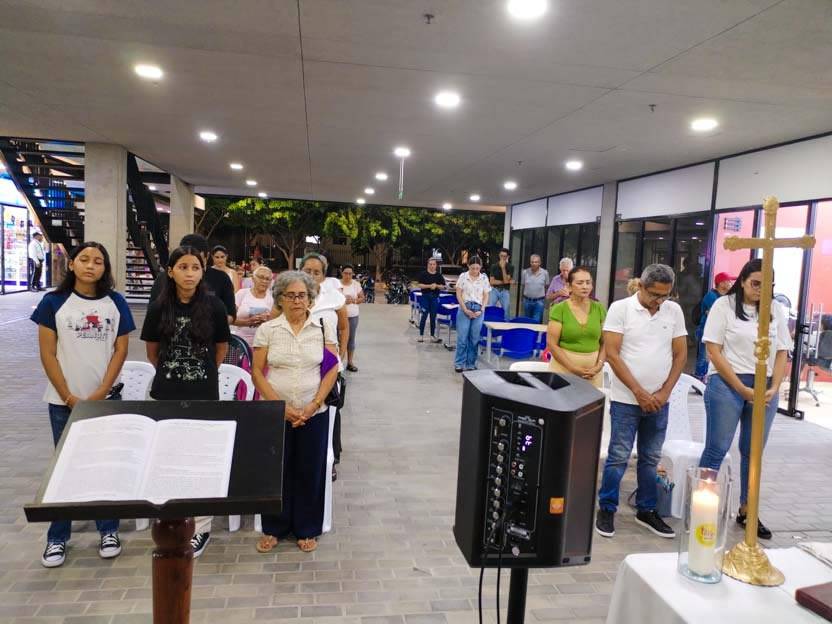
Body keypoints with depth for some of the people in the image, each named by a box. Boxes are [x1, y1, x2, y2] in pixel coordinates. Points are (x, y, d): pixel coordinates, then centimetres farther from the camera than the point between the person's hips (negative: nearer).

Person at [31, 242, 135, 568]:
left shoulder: (116, 303, 0)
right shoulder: (53, 302, -2)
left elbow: (120, 350, 0)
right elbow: (47, 354, -3)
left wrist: (100, 394, -7)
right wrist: (69, 397, -7)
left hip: (105, 399, 1)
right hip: (63, 401, 0)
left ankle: (108, 529, 21)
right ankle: (57, 536, 22)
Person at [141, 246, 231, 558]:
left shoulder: (214, 306, -7)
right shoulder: (159, 307, -3)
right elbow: (152, 349, 10)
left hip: (204, 394, -2)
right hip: (166, 394, 2)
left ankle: (200, 527, 18)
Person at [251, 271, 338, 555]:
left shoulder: (324, 328, 0)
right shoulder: (267, 330, -1)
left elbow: (332, 370, -2)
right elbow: (257, 372, -3)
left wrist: (313, 406, -12)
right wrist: (281, 405, -13)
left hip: (314, 414, 0)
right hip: (275, 413, 0)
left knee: (310, 471, 8)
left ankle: (307, 529, 26)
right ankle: (273, 528, 28)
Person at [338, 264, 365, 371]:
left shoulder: (356, 284, 3)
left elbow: (362, 298, 7)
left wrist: (354, 300, -12)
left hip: (353, 316, 3)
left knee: (351, 339, 8)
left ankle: (350, 362, 17)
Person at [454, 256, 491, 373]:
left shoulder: (484, 279, 4)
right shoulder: (463, 276, -1)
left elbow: (486, 296, 7)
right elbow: (459, 295, -1)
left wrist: (481, 310, -6)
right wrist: (465, 310, -9)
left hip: (478, 310, 2)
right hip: (464, 309, -1)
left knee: (474, 339, 4)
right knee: (462, 338, -2)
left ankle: (470, 364, 14)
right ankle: (459, 363, 9)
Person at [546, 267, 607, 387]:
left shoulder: (599, 308, 5)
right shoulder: (559, 309, -5)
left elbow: (605, 342, 7)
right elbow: (552, 344, -8)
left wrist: (599, 366, -6)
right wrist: (573, 368, -13)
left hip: (592, 369, 3)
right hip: (563, 367, -2)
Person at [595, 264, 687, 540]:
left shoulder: (674, 311, 4)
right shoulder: (620, 308, -8)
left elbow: (680, 355, 7)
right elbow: (612, 354, -10)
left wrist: (664, 392, -3)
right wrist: (638, 392, -12)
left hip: (659, 401, 4)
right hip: (626, 399, -4)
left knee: (651, 459, 14)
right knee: (618, 457, 2)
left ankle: (647, 511, 28)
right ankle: (606, 510, 16)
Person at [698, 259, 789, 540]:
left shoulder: (775, 309, 9)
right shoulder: (724, 305, -2)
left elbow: (782, 353, 11)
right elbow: (713, 351, -7)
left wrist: (773, 389, -4)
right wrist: (742, 389, -11)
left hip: (765, 388, 4)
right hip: (727, 384, -4)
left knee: (753, 453, 11)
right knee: (717, 449, -1)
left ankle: (746, 511, 22)